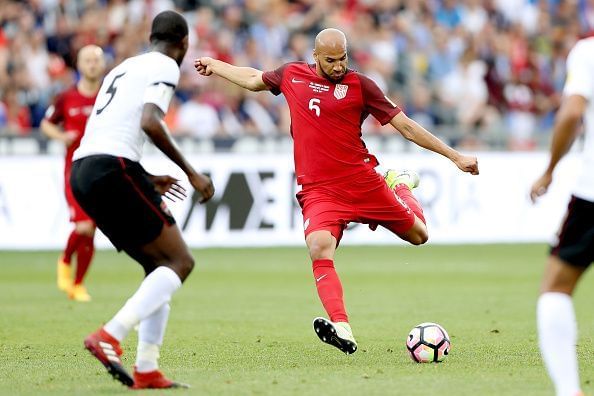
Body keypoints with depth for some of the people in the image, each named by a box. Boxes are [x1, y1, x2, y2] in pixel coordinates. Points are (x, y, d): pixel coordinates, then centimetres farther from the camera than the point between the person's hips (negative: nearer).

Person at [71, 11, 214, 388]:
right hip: (113, 169, -9)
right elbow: (150, 122, -15)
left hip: (82, 173, 9)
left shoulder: (122, 69, 28)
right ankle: (110, 336, -22)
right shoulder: (165, 66, 2)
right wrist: (191, 173, -8)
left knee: (161, 268, 14)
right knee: (180, 261, -6)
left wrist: (147, 181, 36)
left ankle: (147, 370, 4)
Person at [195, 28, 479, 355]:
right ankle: (342, 332, -36)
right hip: (317, 190, 0)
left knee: (418, 235, 9)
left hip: (362, 181, 0)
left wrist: (454, 156, -1)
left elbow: (405, 126, 1)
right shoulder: (291, 75, 7)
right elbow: (255, 79, 29)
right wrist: (215, 66, 41)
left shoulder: (359, 85, -2)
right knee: (319, 248, -28)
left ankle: (400, 186, 42)